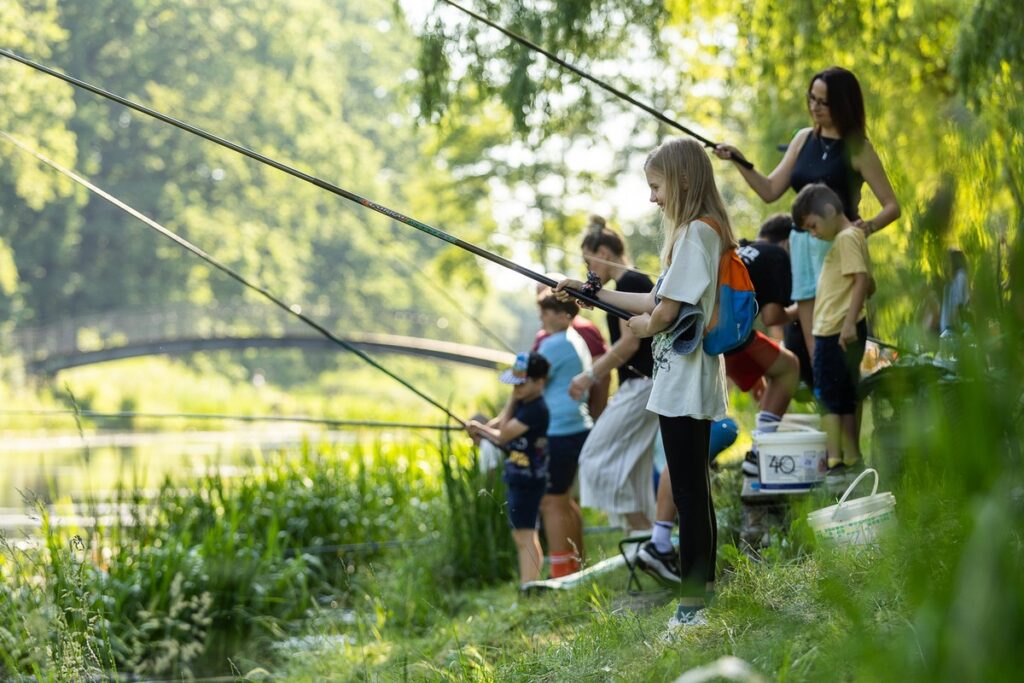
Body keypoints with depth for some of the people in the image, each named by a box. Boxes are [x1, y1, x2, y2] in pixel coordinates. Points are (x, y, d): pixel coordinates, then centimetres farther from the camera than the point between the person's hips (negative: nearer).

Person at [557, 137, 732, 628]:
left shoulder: (696, 232, -15)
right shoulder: (703, 231, 16)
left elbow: (666, 312, -19)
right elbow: (661, 300, 19)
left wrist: (643, 325, 2)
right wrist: (592, 293, 17)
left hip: (683, 385, -11)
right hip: (692, 383, 11)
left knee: (689, 494, -9)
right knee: (695, 491, 14)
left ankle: (691, 606, -7)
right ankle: (704, 589, 21)